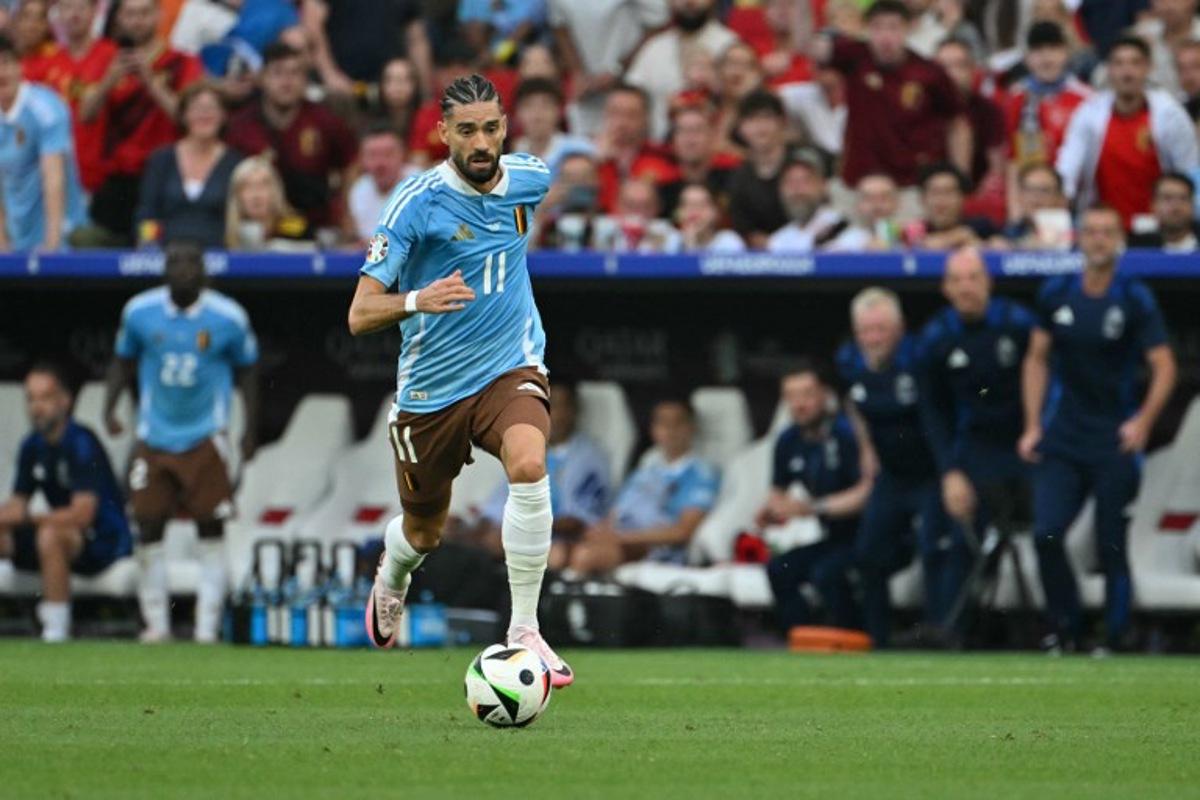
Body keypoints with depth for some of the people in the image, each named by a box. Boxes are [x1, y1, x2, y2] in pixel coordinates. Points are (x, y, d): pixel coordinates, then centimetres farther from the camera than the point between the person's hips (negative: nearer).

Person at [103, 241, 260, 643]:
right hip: (154, 438, 2)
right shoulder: (139, 312, -2)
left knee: (211, 530, -4)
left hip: (205, 439, -2)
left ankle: (207, 627, 1)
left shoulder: (228, 318, -6)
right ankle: (156, 623, 12)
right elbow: (122, 362, 11)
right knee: (149, 527, 0)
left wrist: (251, 431, 4)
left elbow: (247, 370, 6)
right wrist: (109, 408, -3)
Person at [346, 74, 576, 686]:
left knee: (529, 465, -30)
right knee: (424, 533, 14)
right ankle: (392, 574, 54)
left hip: (511, 366, 1)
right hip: (431, 388, -1)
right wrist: (417, 301, -41)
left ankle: (524, 631, -22)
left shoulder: (530, 177, -5)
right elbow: (360, 314, -21)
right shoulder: (417, 201, -18)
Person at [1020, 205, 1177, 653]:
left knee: (1112, 547, -1)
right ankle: (1064, 628, 2)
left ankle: (1116, 638, 11)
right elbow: (1037, 360, 15)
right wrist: (1033, 426, 7)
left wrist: (1143, 422, -19)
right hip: (1061, 441, 3)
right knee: (1046, 533, -12)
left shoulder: (1135, 300, -4)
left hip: (1115, 443, -3)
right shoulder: (1055, 295, 6)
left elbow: (1163, 367, -6)